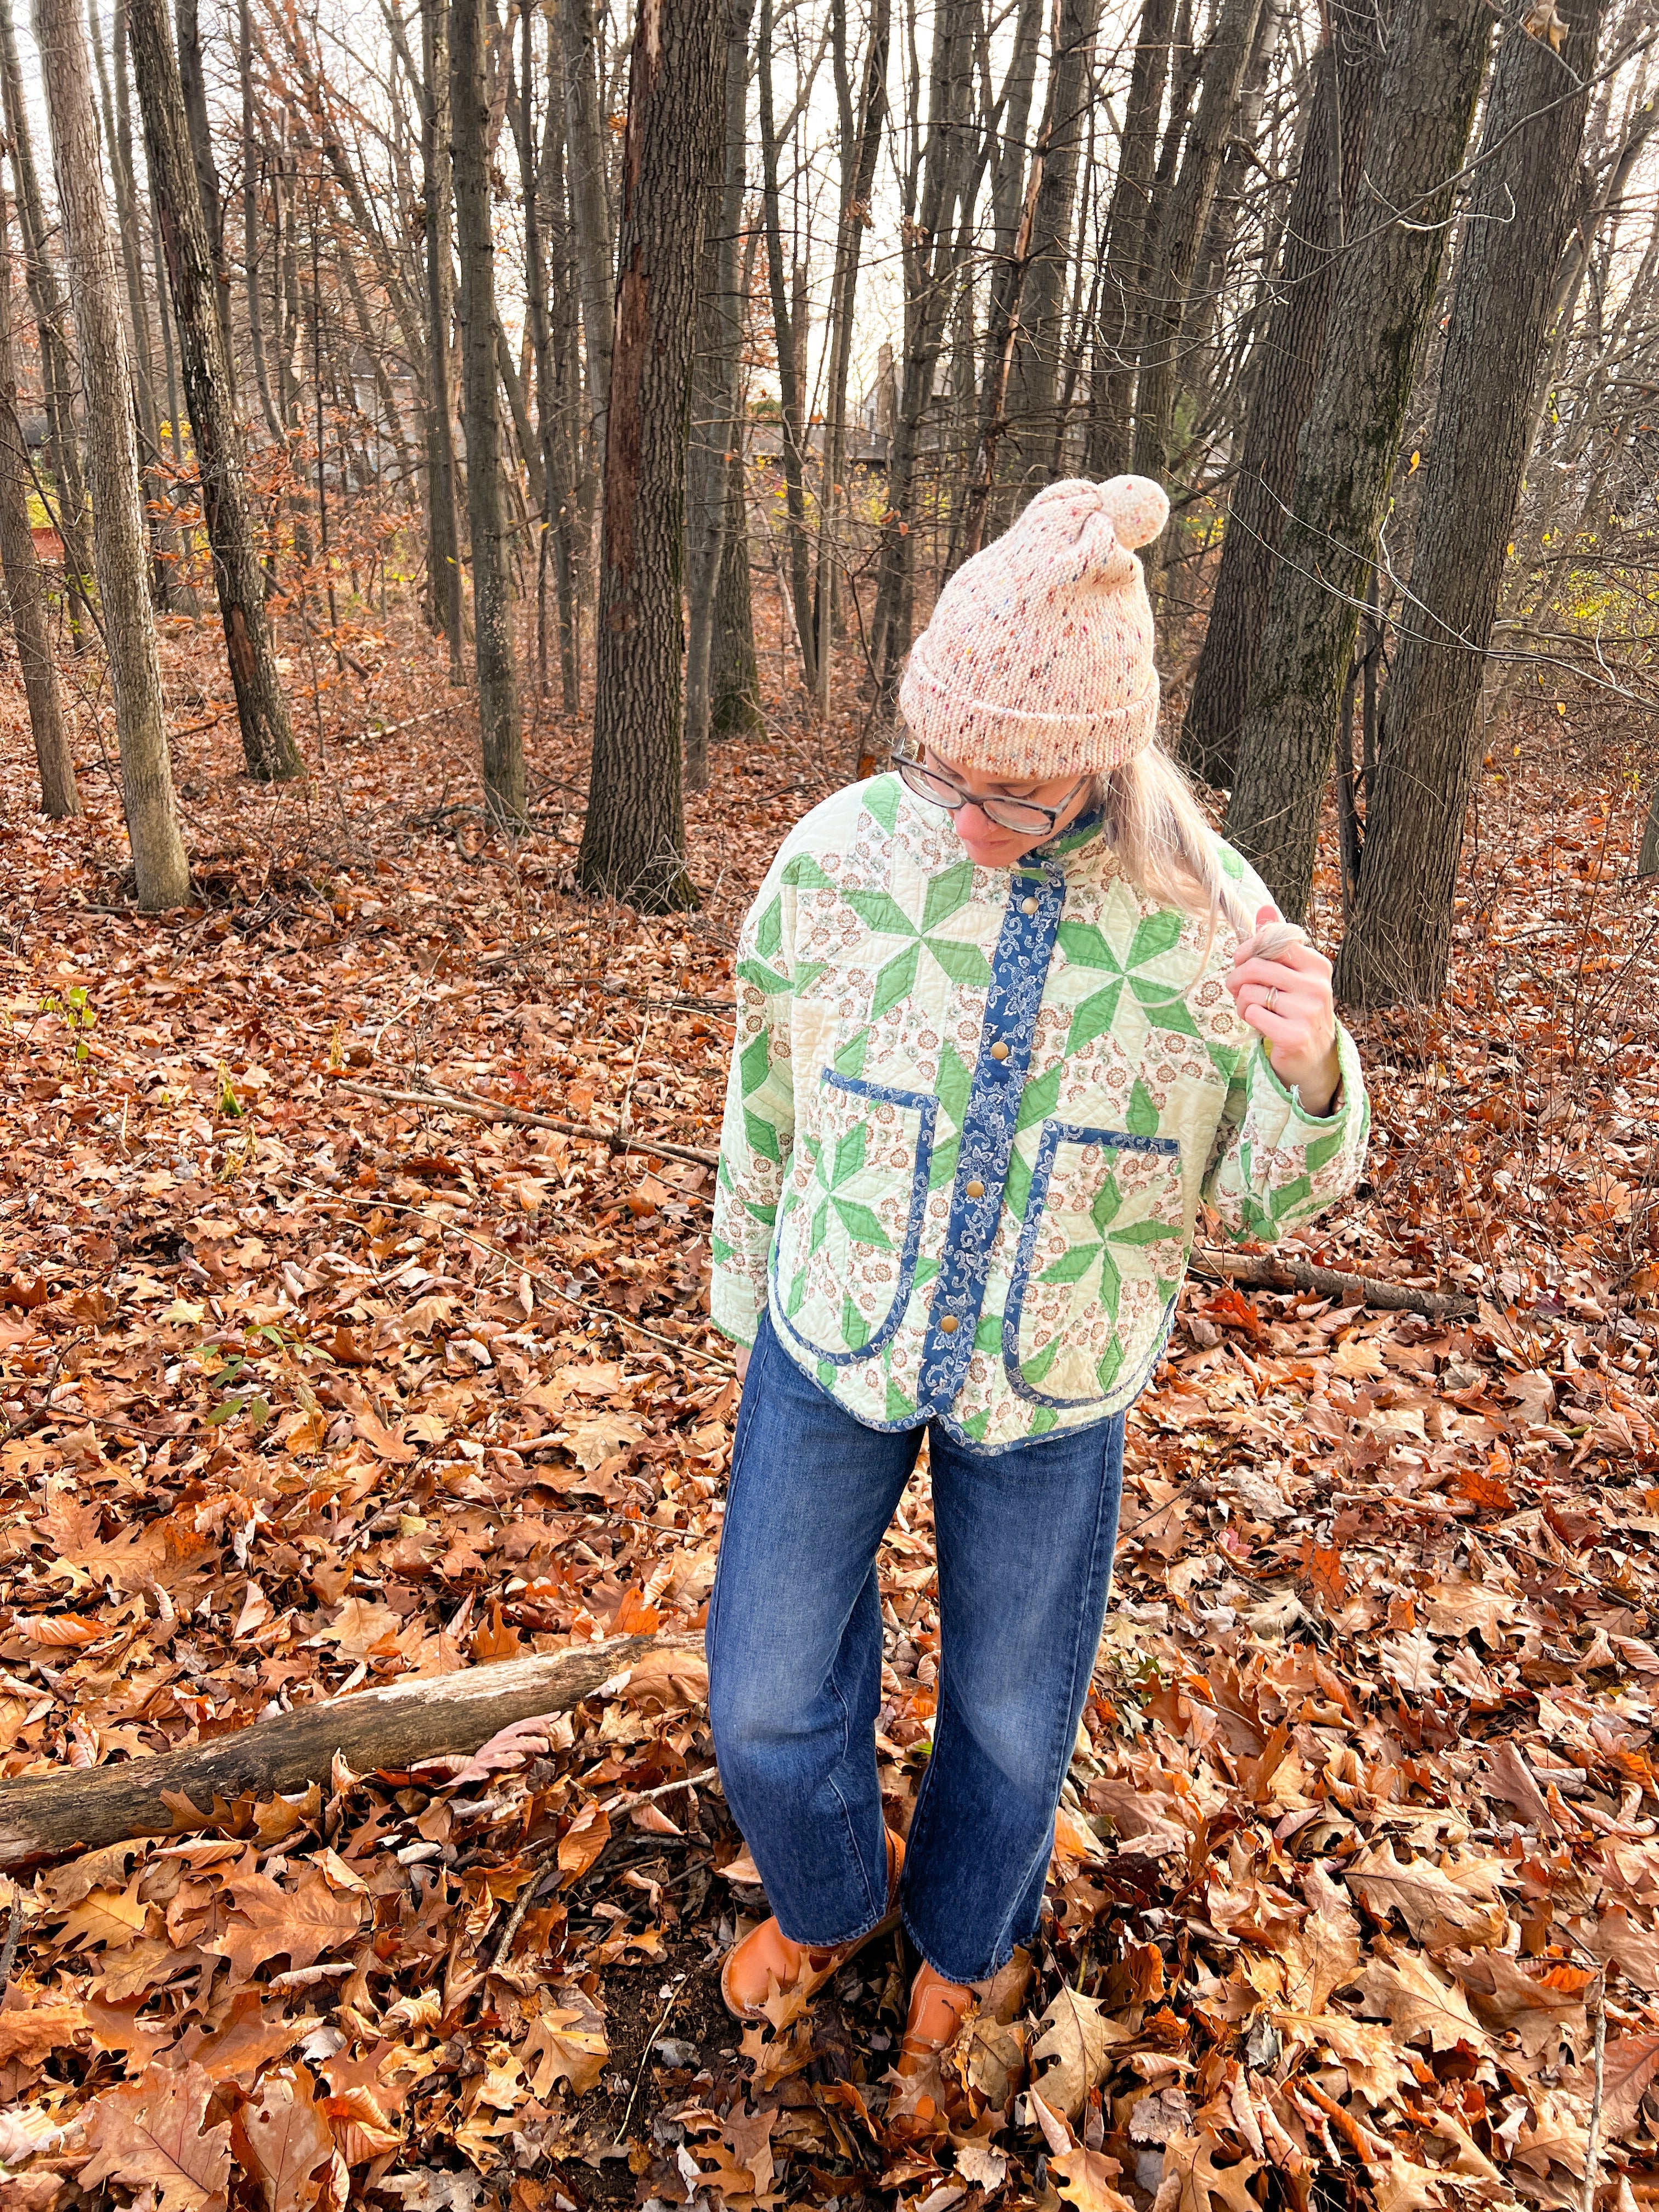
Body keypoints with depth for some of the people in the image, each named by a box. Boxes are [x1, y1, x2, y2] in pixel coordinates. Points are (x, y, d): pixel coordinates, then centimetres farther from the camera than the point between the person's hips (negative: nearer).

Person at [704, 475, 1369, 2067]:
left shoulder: (1205, 913, -16)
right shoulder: (839, 854, -15)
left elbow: (1262, 1189, -8)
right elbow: (765, 1098, 0)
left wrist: (1310, 1072, -31)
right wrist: (746, 1287, 12)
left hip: (1048, 1382, 0)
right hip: (832, 1341, 1)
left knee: (1010, 1705, 20)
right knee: (767, 1693, 11)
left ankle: (958, 1943, 54)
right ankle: (830, 1901, 48)